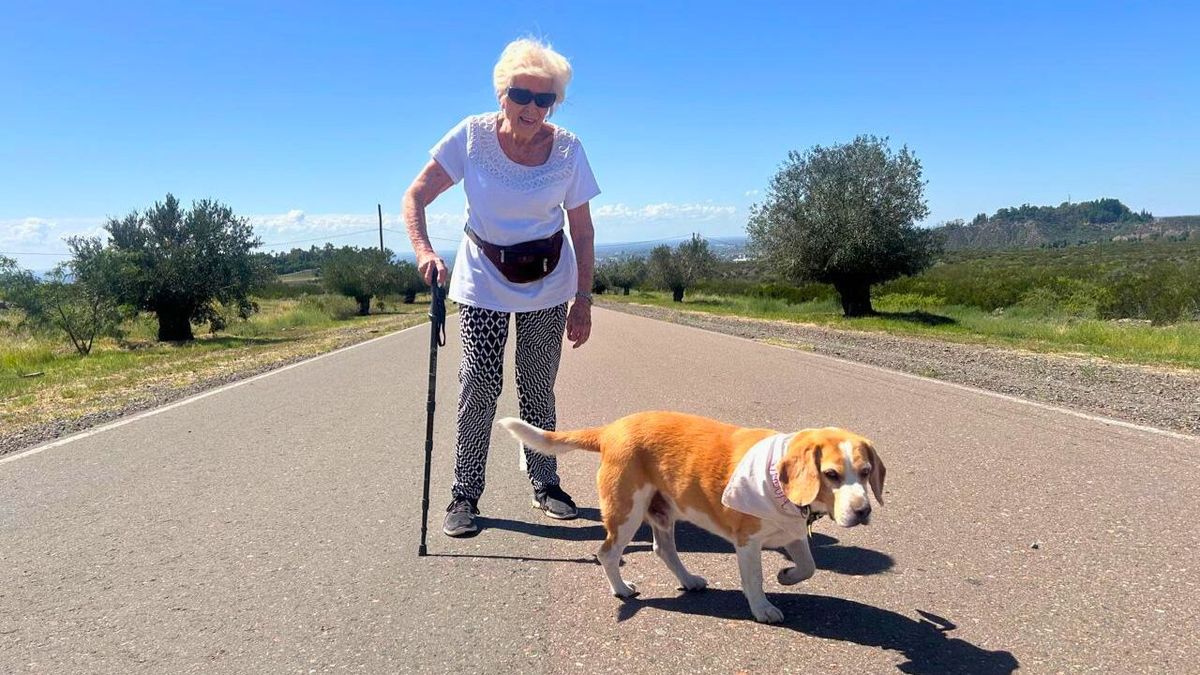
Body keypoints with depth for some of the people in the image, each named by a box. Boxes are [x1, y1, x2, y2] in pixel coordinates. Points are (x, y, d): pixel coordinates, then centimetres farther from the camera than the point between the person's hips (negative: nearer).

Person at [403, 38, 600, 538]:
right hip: (483, 281, -1)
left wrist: (583, 300, -6)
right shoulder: (472, 136, -14)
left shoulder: (567, 149, -11)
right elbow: (414, 197, -11)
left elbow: (582, 231, -4)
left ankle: (544, 483, 23)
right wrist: (424, 251, -28)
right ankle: (465, 494, 6)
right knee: (478, 386, -7)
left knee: (538, 387, 7)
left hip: (547, 284, 1)